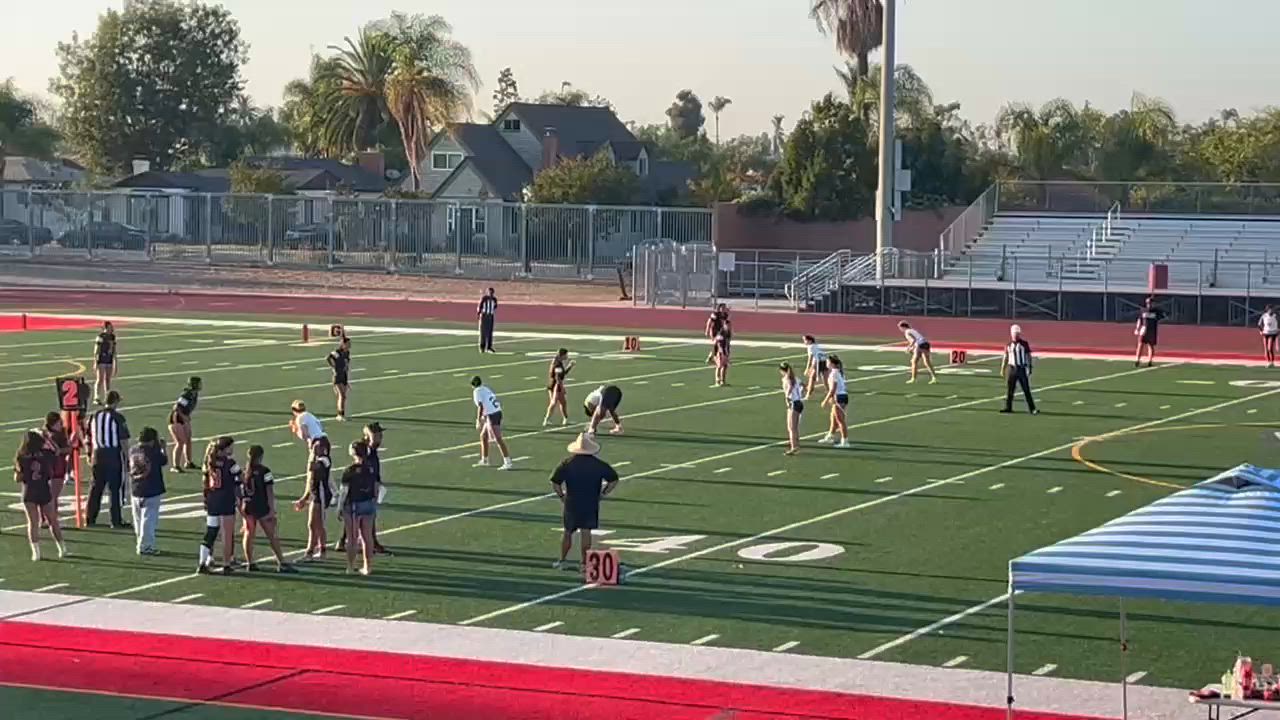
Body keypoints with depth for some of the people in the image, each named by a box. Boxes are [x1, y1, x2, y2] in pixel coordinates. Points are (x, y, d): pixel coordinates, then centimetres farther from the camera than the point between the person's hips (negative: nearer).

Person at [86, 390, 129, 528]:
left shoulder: (95, 416, 7)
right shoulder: (118, 417, -11)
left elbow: (89, 438, 13)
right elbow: (124, 441, -12)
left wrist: (91, 454, 23)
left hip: (98, 455, 5)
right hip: (114, 455, -5)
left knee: (96, 487, 13)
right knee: (116, 489, 1)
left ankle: (90, 519, 17)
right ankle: (116, 521, 4)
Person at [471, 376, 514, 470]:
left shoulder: (477, 391, -3)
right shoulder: (485, 389, 20)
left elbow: (481, 407, -13)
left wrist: (478, 421, -9)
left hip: (491, 415, -9)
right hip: (498, 412, 9)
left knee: (498, 439, -9)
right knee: (483, 436, 20)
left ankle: (508, 463, -13)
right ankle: (484, 461, 28)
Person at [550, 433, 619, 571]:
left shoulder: (567, 463, -4)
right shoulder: (599, 464, -4)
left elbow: (555, 482, -5)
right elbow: (614, 480, 1)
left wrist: (561, 496, 7)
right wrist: (602, 494, 7)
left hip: (571, 503, 1)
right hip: (591, 504, -1)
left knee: (568, 532, 14)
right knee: (586, 532, 3)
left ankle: (561, 561, 21)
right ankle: (584, 563, 2)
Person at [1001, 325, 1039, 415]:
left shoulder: (1024, 344, -3)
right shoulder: (1008, 345, 7)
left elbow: (1028, 356, -3)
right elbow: (1005, 357, 13)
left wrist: (1029, 368, -9)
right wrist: (1002, 369, 11)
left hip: (1022, 368, -3)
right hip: (1011, 368, 3)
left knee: (1026, 389, -3)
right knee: (1009, 389, 5)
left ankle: (1032, 409, 0)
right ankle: (1008, 407, 14)